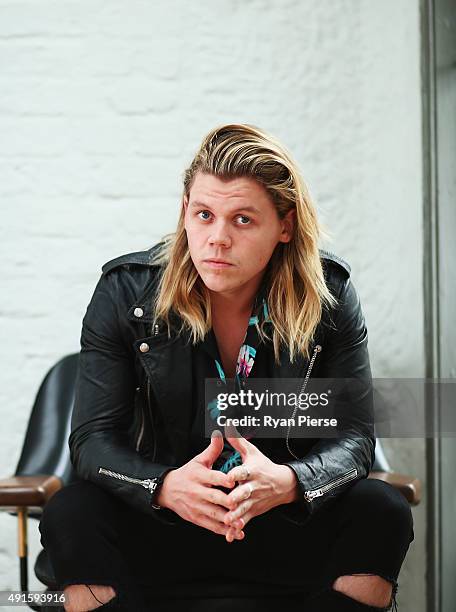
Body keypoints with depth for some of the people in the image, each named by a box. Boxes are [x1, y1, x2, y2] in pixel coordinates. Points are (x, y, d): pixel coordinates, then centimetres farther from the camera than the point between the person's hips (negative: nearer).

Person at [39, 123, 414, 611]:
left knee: (383, 514, -27)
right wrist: (166, 486, -35)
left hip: (291, 524, 1)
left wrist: (288, 482, -34)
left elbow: (353, 437, -10)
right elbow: (93, 438, -12)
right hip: (160, 522, 0)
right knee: (69, 516, -29)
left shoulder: (328, 295, -9)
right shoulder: (125, 292, -10)